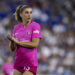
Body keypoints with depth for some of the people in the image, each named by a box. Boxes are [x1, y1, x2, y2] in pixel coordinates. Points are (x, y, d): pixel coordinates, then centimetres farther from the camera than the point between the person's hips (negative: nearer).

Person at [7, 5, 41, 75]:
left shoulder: (35, 26, -5)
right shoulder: (16, 28, 10)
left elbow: (35, 44, -16)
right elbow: (12, 48, 10)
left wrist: (18, 42, -12)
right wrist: (12, 41, -13)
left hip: (30, 62, -5)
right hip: (18, 61, 5)